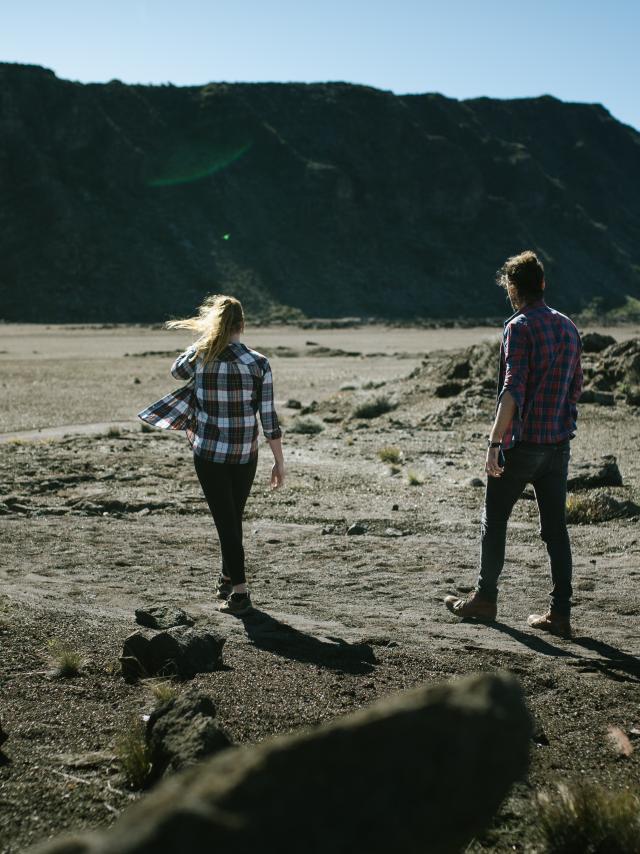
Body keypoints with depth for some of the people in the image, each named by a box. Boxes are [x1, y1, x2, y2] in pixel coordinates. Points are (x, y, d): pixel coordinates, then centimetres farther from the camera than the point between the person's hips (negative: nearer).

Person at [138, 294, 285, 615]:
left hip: (209, 453, -1)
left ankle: (239, 591, 3)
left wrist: (204, 339, 17)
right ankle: (228, 578, 34)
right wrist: (279, 461, -1)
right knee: (234, 516, 20)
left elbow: (176, 371, 16)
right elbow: (268, 417, -8)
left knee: (225, 520, 6)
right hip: (245, 455, 1)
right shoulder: (259, 363, -10)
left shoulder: (199, 357, -9)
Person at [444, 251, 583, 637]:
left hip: (522, 443, -6)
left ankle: (485, 598, 20)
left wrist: (495, 442, -21)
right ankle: (561, 613, 7)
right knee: (556, 527, 7)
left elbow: (513, 389, -21)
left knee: (495, 521, 10)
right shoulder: (569, 328, 10)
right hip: (559, 445, 6)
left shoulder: (520, 327, -12)